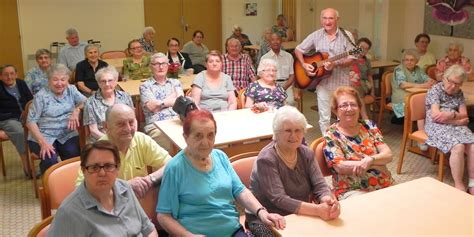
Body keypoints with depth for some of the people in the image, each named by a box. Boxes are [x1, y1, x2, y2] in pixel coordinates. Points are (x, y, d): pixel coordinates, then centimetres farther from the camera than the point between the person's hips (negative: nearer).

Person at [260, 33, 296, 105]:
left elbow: (292, 75, 7)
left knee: (290, 102, -21)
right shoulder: (264, 58, 8)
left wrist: (284, 87, -9)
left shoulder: (288, 56, 11)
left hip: (286, 84, 1)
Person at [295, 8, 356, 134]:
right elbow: (298, 50, 8)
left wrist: (335, 64, -23)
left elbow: (351, 59, -8)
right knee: (324, 117, 6)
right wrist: (304, 65, -8)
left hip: (342, 83, -1)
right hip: (322, 82, 1)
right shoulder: (316, 35, 2)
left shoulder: (346, 36, -4)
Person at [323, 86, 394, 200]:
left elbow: (388, 155, 1)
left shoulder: (369, 126, 9)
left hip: (384, 186, 5)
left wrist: (370, 160, -21)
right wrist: (377, 164, -13)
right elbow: (340, 167, -14)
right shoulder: (332, 135, -2)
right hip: (352, 191, -4)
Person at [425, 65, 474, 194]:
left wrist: (452, 115, -17)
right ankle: (459, 186, -22)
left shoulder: (459, 93, 13)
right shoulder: (435, 90, -5)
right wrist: (458, 120, -6)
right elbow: (436, 116, -15)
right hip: (437, 127, -6)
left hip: (455, 126, 6)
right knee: (458, 147, -32)